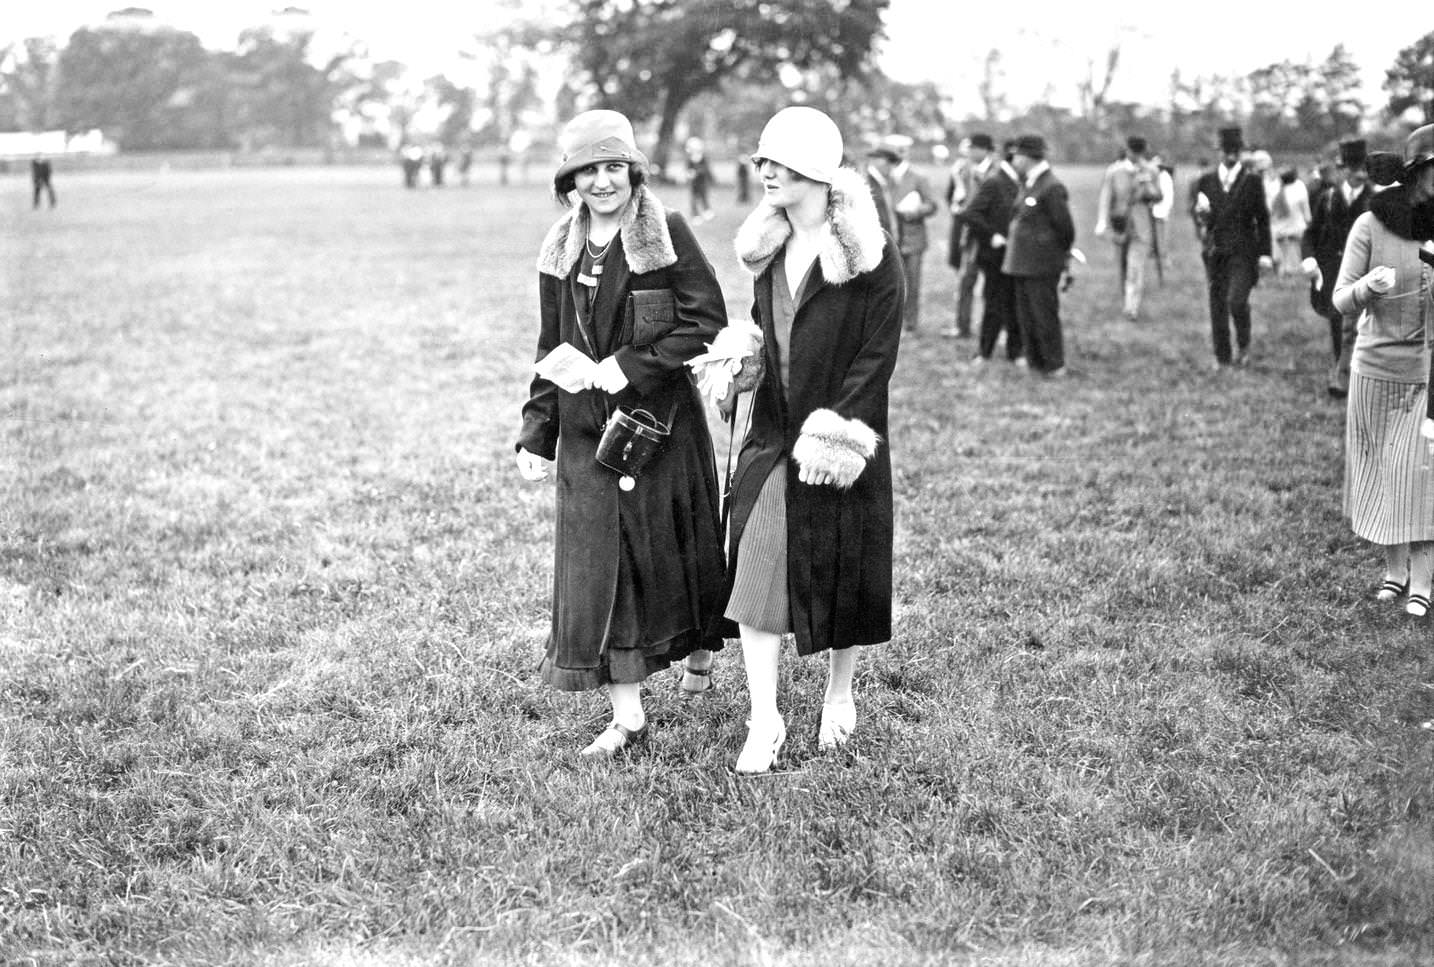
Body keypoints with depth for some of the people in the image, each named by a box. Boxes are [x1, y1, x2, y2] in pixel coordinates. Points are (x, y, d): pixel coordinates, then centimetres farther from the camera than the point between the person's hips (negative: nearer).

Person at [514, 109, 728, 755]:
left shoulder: (667, 235, -8)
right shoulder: (561, 251, 7)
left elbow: (707, 323, -12)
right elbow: (552, 350, 12)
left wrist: (632, 364, -18)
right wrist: (535, 434, 7)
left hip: (662, 419, -3)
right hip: (586, 428, 4)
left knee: (674, 549, 11)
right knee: (598, 563, -2)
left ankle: (698, 652, 40)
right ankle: (626, 713, 4)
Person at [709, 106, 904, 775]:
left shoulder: (869, 255, -10)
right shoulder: (767, 247, 10)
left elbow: (876, 355, -13)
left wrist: (837, 432, -18)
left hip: (839, 439, -5)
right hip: (771, 437, 5)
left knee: (841, 571, 7)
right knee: (754, 568, -5)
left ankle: (838, 695, 29)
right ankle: (764, 719, -1)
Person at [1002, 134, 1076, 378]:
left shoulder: (1052, 188, -16)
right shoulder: (1027, 185, 13)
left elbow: (1065, 226, -13)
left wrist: (1063, 255, 0)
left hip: (1041, 266, -9)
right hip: (1022, 264, 9)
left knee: (1044, 316, -2)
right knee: (1026, 317, 14)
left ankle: (1055, 365, 9)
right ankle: (1035, 362, 23)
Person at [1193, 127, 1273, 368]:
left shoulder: (1252, 181, 2)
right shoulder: (1206, 181, 8)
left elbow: (1263, 219, 4)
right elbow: (1199, 215, 12)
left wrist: (1264, 253, -1)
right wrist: (1202, 216, -13)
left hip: (1243, 251, -3)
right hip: (1215, 252, 3)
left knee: (1236, 300, -18)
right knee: (1217, 305, 4)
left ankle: (1243, 344, 7)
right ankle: (1222, 357, 15)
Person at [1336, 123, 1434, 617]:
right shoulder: (1372, 225, -7)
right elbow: (1341, 300, -5)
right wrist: (1368, 287, -27)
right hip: (1377, 368, 0)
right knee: (1381, 471, 9)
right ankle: (1393, 571, 24)